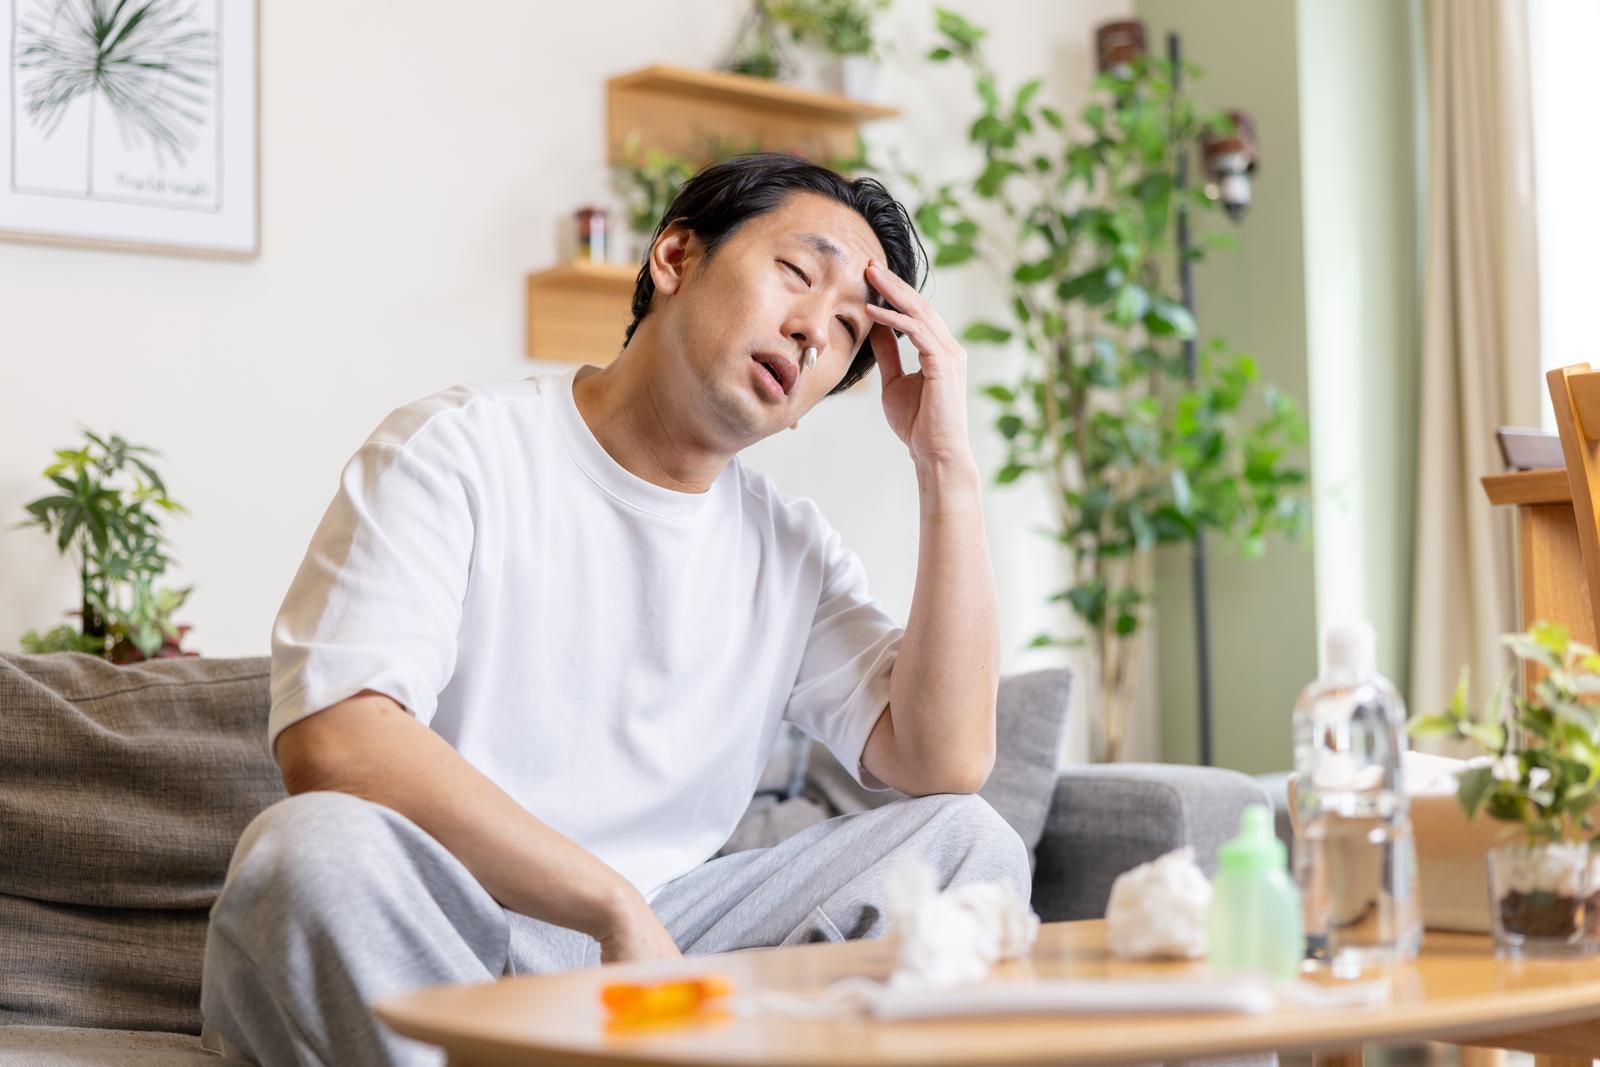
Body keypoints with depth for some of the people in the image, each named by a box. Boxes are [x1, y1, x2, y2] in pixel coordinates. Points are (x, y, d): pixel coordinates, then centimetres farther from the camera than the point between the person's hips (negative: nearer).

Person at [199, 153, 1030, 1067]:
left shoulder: (790, 548, 11)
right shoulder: (457, 451, -6)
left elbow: (947, 762, -4)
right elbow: (333, 741, -22)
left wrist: (948, 465, -4)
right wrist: (616, 904, -25)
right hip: (424, 953, -4)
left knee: (967, 839, -9)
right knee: (320, 846, -36)